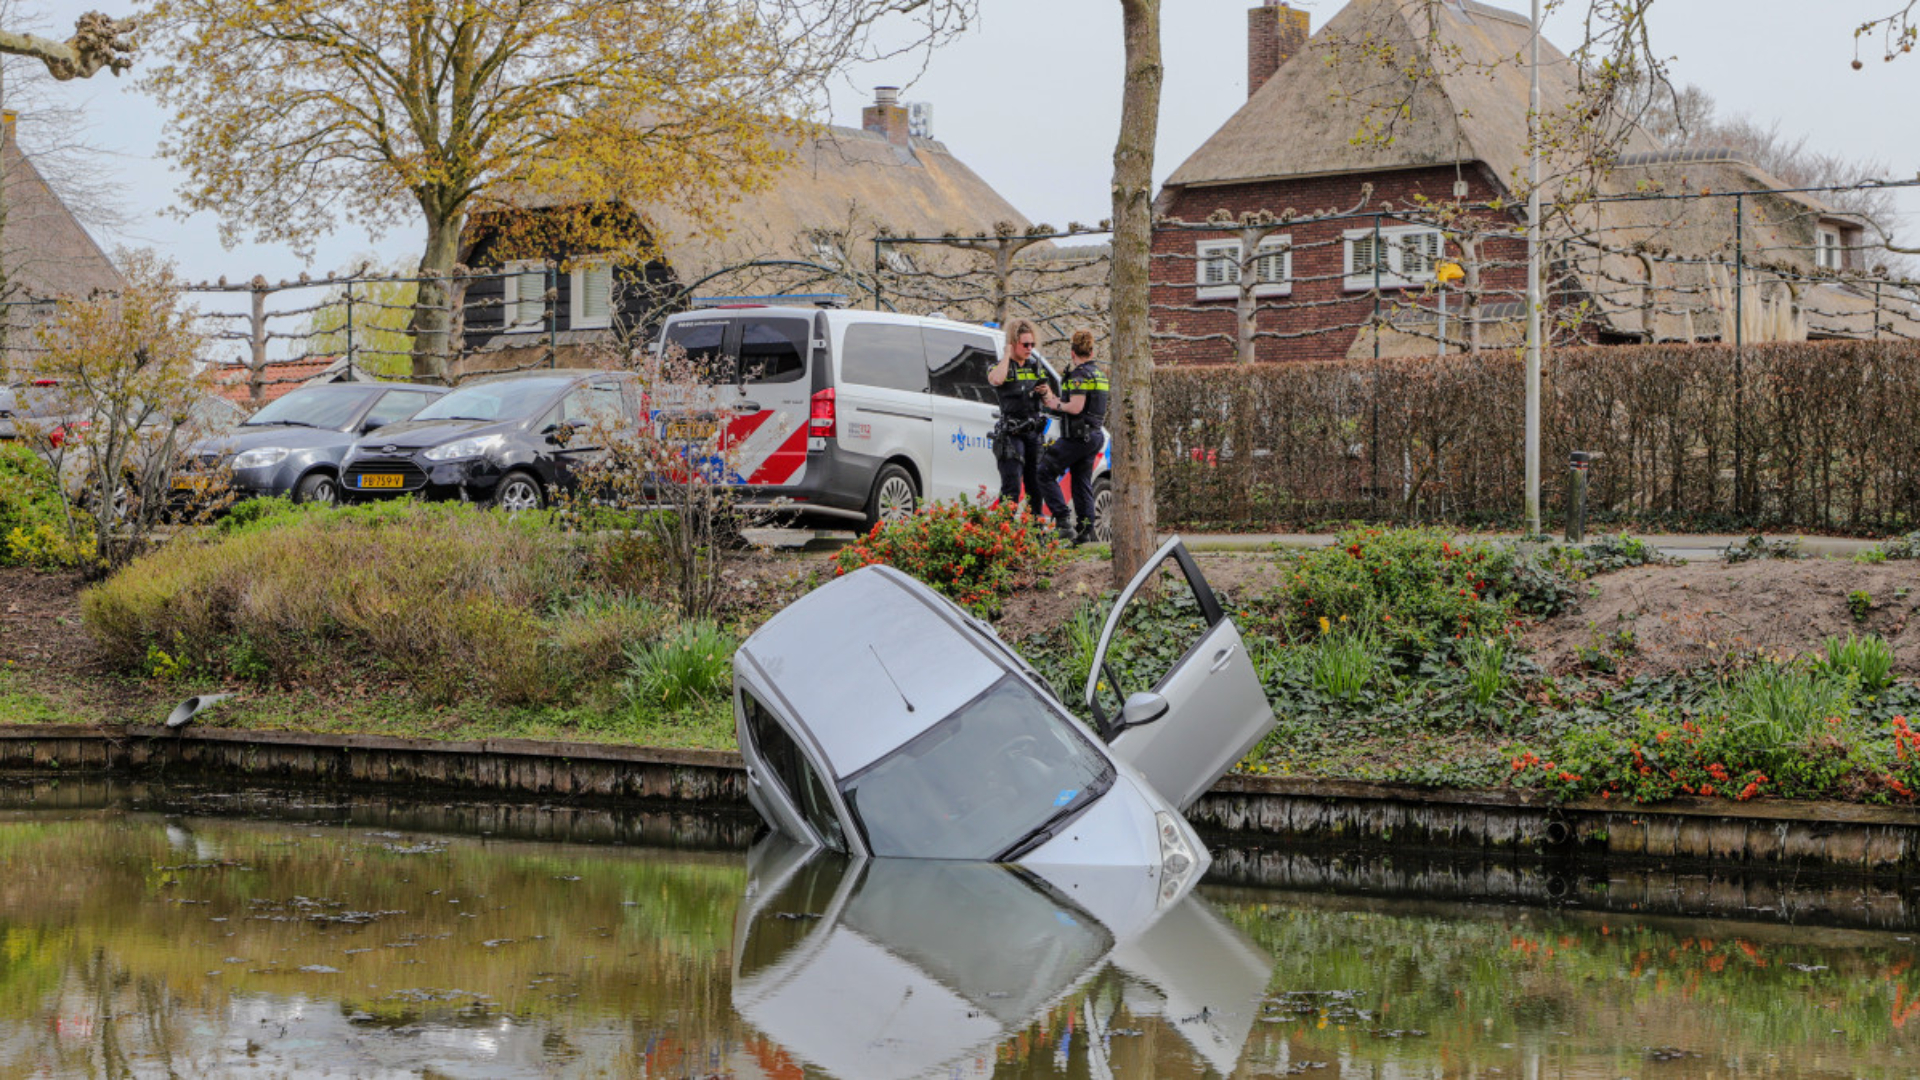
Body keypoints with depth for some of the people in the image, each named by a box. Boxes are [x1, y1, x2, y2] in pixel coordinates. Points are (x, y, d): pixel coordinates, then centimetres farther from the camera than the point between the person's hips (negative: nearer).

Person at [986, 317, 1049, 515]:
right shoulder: (999, 366, -2)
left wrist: (1045, 391, -1)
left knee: (1036, 484, 10)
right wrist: (1007, 354, -15)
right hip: (1011, 434, -6)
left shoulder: (1035, 365, 15)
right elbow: (997, 380, -28)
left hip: (1033, 432, 6)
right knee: (1011, 486, -12)